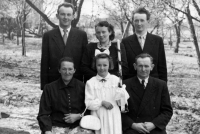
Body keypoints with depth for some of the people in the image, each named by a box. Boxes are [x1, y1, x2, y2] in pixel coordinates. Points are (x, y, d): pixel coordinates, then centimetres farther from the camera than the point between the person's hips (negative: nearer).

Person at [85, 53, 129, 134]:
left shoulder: (116, 80, 1)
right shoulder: (90, 82, 0)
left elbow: (122, 102, -2)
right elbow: (88, 103, -3)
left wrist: (120, 88, -17)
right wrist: (102, 102, -15)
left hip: (113, 116, 1)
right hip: (98, 117, 0)